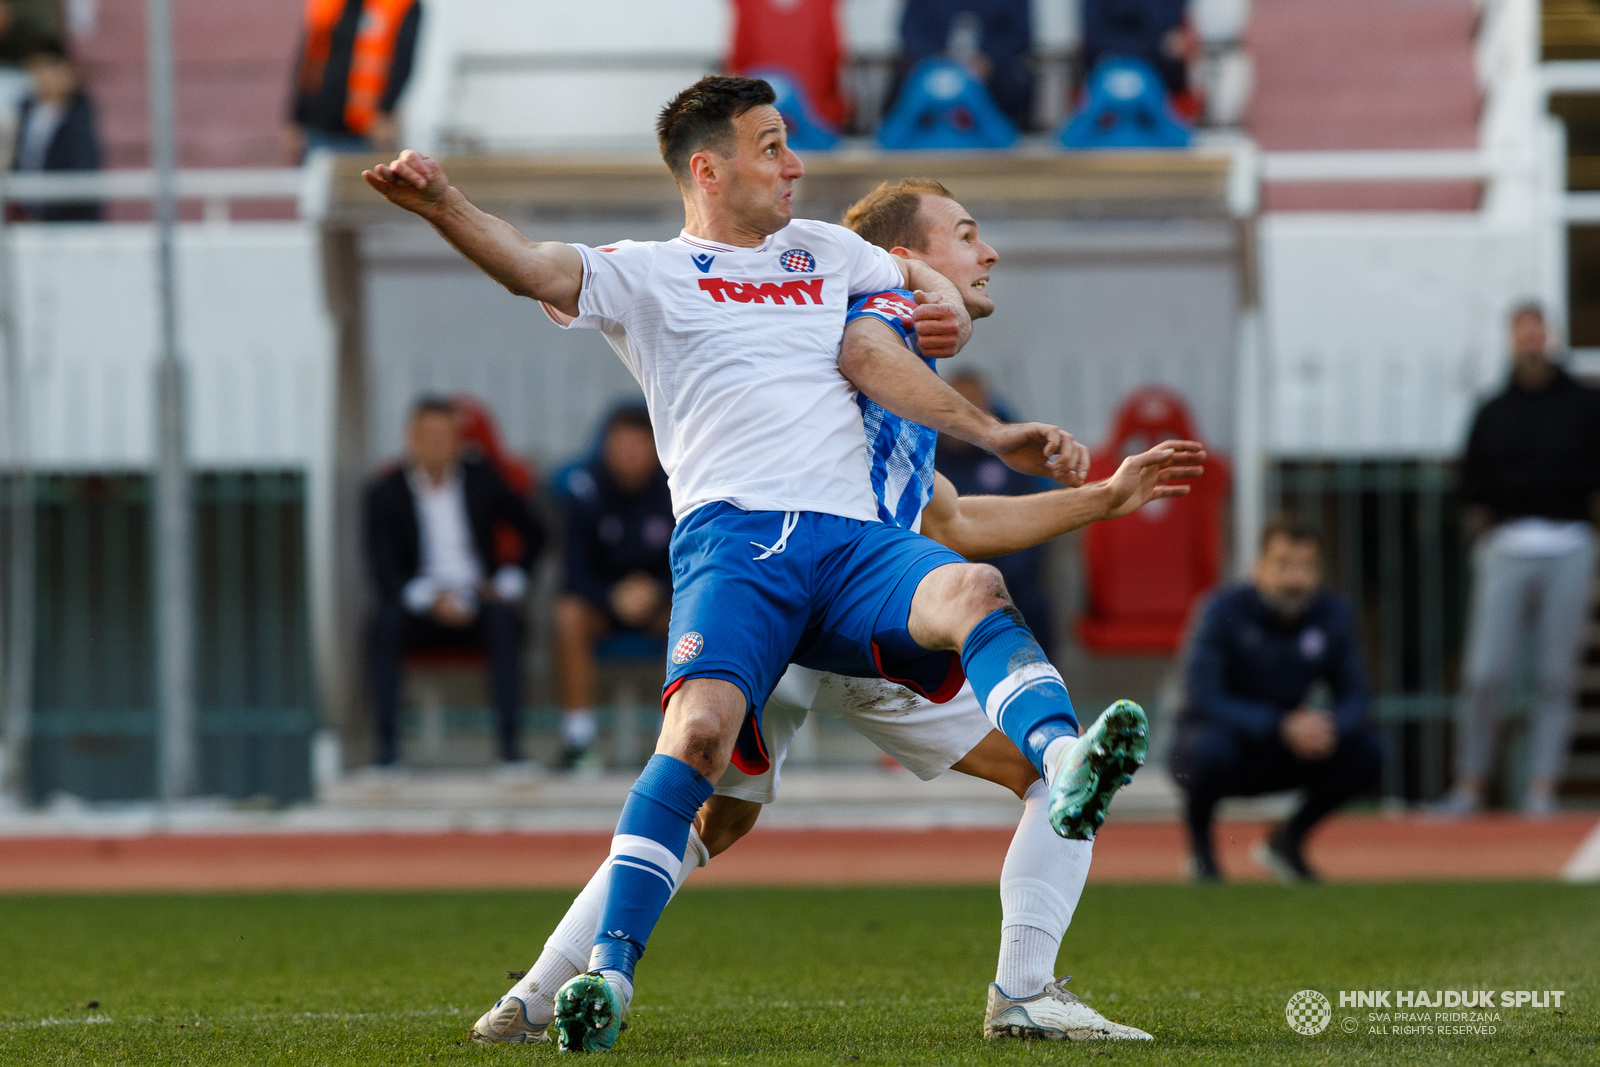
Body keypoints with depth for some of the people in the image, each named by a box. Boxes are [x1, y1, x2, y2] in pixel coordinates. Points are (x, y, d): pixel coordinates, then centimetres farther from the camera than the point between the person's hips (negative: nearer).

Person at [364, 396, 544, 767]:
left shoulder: (482, 479, 6)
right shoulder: (386, 493, 1)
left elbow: (533, 534, 14)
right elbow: (384, 570, -8)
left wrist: (507, 582, -2)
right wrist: (432, 599, -24)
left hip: (478, 597, 1)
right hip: (420, 607, 0)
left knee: (503, 618, -33)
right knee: (386, 623, -33)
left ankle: (509, 738, -36)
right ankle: (386, 740, -35)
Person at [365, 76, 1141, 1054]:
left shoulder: (822, 250, 27)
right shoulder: (647, 275, 13)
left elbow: (924, 276, 41)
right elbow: (535, 268, -4)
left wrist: (944, 309, 19)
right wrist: (443, 206, -22)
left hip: (856, 540, 3)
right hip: (733, 535, -3)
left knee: (973, 591, -30)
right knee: (702, 728, -28)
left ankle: (1068, 770, -55)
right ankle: (609, 974, -30)